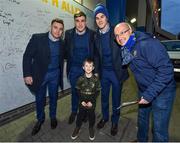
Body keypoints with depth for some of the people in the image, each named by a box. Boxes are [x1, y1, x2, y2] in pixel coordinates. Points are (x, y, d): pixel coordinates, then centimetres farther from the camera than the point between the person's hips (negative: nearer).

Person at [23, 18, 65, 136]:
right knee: (40, 99, 12)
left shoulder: (62, 43, -1)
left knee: (53, 97, 17)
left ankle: (53, 117, 41)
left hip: (55, 75, 3)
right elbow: (27, 56, -10)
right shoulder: (37, 38, -13)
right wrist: (27, 74, -14)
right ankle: (40, 119, 38)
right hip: (39, 75, -2)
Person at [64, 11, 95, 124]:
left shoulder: (92, 34, -8)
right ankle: (74, 112, 36)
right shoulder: (69, 33, -4)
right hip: (74, 69, 1)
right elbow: (66, 51, 2)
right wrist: (68, 68, -2)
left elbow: (95, 52, -3)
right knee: (74, 91, 15)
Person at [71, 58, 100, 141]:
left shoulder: (95, 79, -11)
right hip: (82, 101, 0)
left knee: (91, 115, 16)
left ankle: (91, 128, 41)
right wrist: (82, 100, -11)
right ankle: (77, 128, 40)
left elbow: (97, 91, -6)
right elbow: (78, 90, -2)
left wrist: (91, 101, -13)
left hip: (92, 102, 0)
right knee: (80, 115, 15)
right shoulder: (81, 79, -10)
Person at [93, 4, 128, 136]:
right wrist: (96, 71, 7)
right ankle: (105, 117, 39)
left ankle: (115, 121, 32)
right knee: (104, 97, 16)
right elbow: (96, 55, 10)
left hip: (116, 71, -3)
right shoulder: (96, 36, 4)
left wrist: (122, 70, -12)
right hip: (103, 72, 4)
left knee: (116, 99, 11)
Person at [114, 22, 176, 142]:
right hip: (144, 90, 8)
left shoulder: (147, 44, -26)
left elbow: (166, 69, -29)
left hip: (162, 91, -8)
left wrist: (150, 94, -29)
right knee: (142, 119, 25)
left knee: (159, 129, 2)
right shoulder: (127, 49, 1)